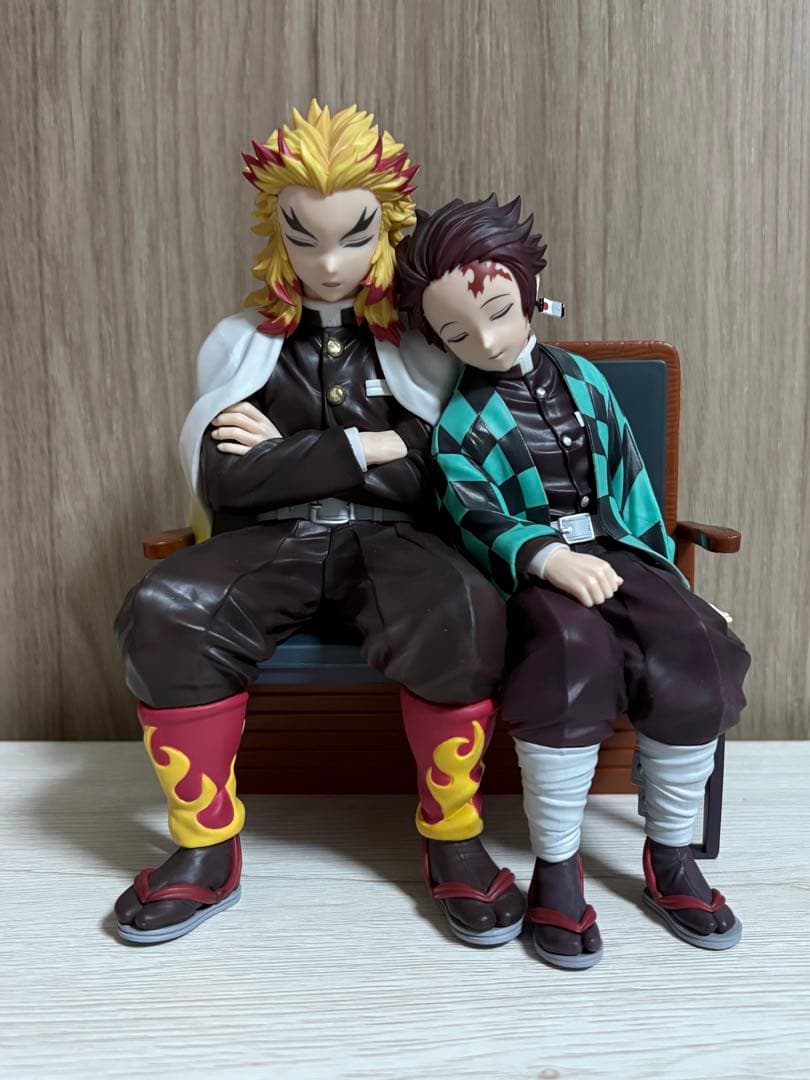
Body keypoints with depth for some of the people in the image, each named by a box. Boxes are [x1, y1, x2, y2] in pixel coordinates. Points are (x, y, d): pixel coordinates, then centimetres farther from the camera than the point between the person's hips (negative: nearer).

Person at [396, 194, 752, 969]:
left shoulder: (581, 379, 13)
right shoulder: (458, 422, 1)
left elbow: (628, 474, 16)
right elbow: (478, 521, -12)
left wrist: (659, 560, 9)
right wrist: (549, 558, -31)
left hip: (614, 551, 4)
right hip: (529, 570, -4)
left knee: (694, 651, -22)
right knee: (576, 647, -37)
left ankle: (670, 857, -1)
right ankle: (555, 867, -19)